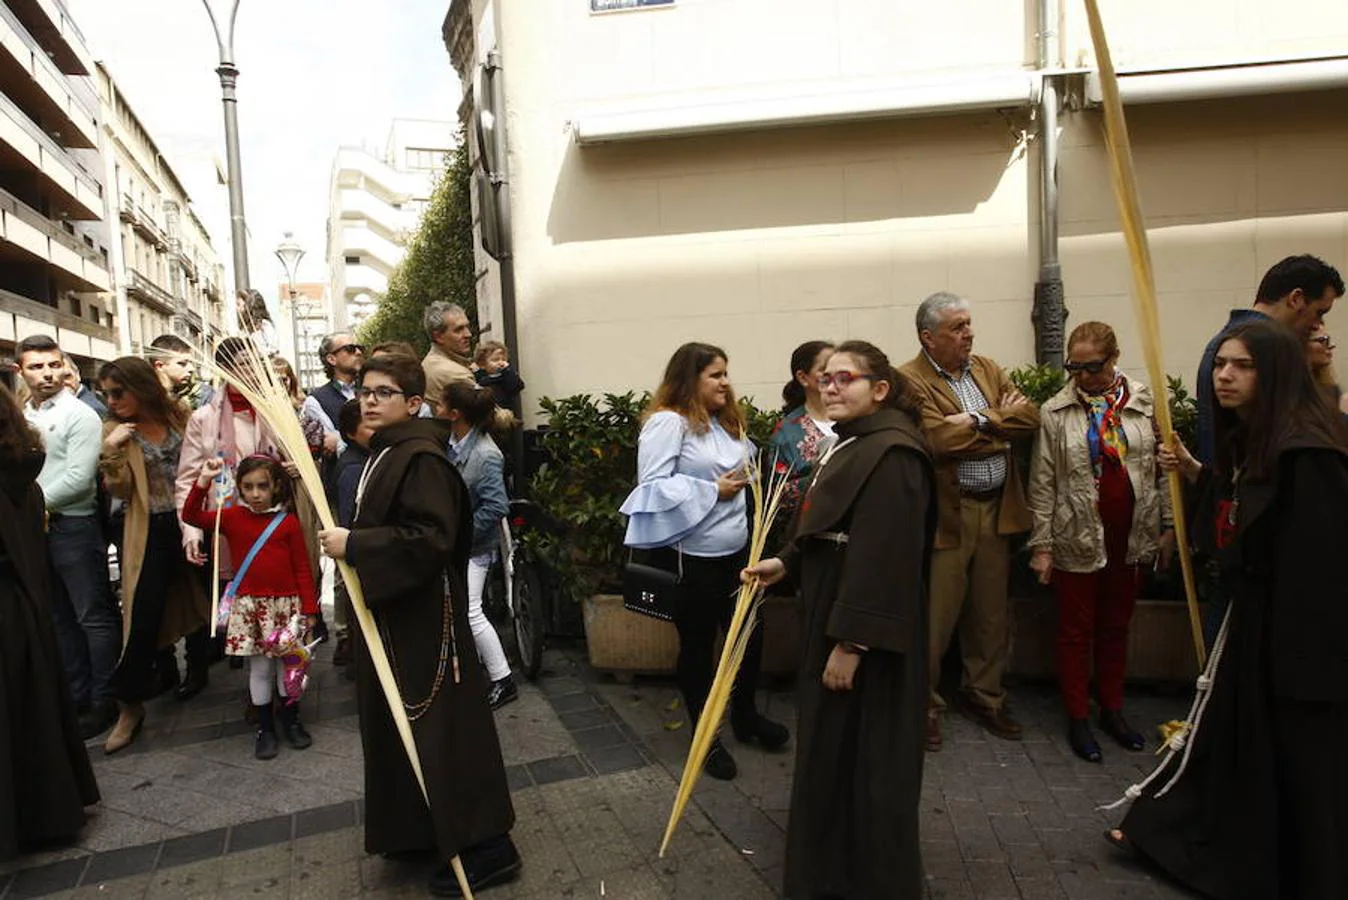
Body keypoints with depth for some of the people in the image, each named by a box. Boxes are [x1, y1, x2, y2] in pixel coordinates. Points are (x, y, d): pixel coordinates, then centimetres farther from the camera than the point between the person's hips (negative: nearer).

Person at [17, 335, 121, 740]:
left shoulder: (80, 415, -9)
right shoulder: (18, 416, 10)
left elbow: (79, 478, -16)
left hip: (73, 527, -7)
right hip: (32, 529, 7)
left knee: (94, 617, 1)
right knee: (59, 618, 16)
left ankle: (104, 701, 10)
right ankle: (76, 694, 28)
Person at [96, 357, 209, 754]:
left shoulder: (180, 417, 1)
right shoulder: (115, 431, -1)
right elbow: (120, 490, -8)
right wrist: (110, 451, -23)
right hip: (150, 533, -1)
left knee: (203, 603, 12)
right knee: (143, 617, -3)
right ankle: (130, 705, 11)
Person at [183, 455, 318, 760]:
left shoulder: (288, 522, -3)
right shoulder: (232, 517, 2)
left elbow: (302, 568, -1)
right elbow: (191, 517, -6)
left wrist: (310, 608, -2)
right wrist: (203, 481, -16)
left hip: (285, 604, -1)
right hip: (249, 605, 1)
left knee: (288, 663, 10)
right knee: (259, 667, 8)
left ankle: (291, 720, 28)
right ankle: (265, 728, 22)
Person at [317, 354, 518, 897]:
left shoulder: (422, 459, -20)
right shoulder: (385, 453, 11)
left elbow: (430, 539, -29)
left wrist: (353, 545, -24)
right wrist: (348, 542, 10)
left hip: (424, 620, -10)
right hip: (391, 614, 10)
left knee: (442, 731, -3)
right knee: (402, 727, 19)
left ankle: (486, 847, 10)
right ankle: (422, 828, 36)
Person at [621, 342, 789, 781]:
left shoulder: (725, 420, 13)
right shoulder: (668, 422, -15)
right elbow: (654, 484, -21)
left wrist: (744, 477, 4)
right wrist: (713, 491, -18)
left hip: (737, 548, 8)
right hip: (694, 556, -8)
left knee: (751, 634, 17)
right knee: (698, 646, 10)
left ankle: (745, 716, 41)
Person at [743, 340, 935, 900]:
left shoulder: (891, 454, -22)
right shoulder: (853, 443, 11)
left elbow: (884, 556, -26)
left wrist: (852, 643, -26)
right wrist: (785, 562, 12)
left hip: (866, 629, -11)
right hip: (834, 610, 11)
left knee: (864, 758, 5)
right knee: (831, 748, 23)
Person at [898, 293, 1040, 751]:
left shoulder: (988, 369, 11)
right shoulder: (910, 380, -10)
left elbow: (1030, 417, 1)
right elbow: (937, 439, -24)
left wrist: (978, 420, -14)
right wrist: (997, 423, -9)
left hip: (996, 511, 7)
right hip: (946, 514, -6)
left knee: (992, 614, 17)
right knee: (936, 618, 2)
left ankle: (983, 695, 36)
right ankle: (923, 704, 21)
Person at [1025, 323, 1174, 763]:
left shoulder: (1146, 402, -1)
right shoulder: (1055, 412, -7)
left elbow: (1163, 468, 5)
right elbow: (1043, 483, -6)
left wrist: (1168, 526, 4)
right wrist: (1041, 545, -6)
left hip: (1132, 537, 3)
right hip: (1078, 540, -2)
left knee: (1116, 627, 17)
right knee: (1077, 631, 9)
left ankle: (1113, 709, 34)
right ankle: (1078, 719, 23)